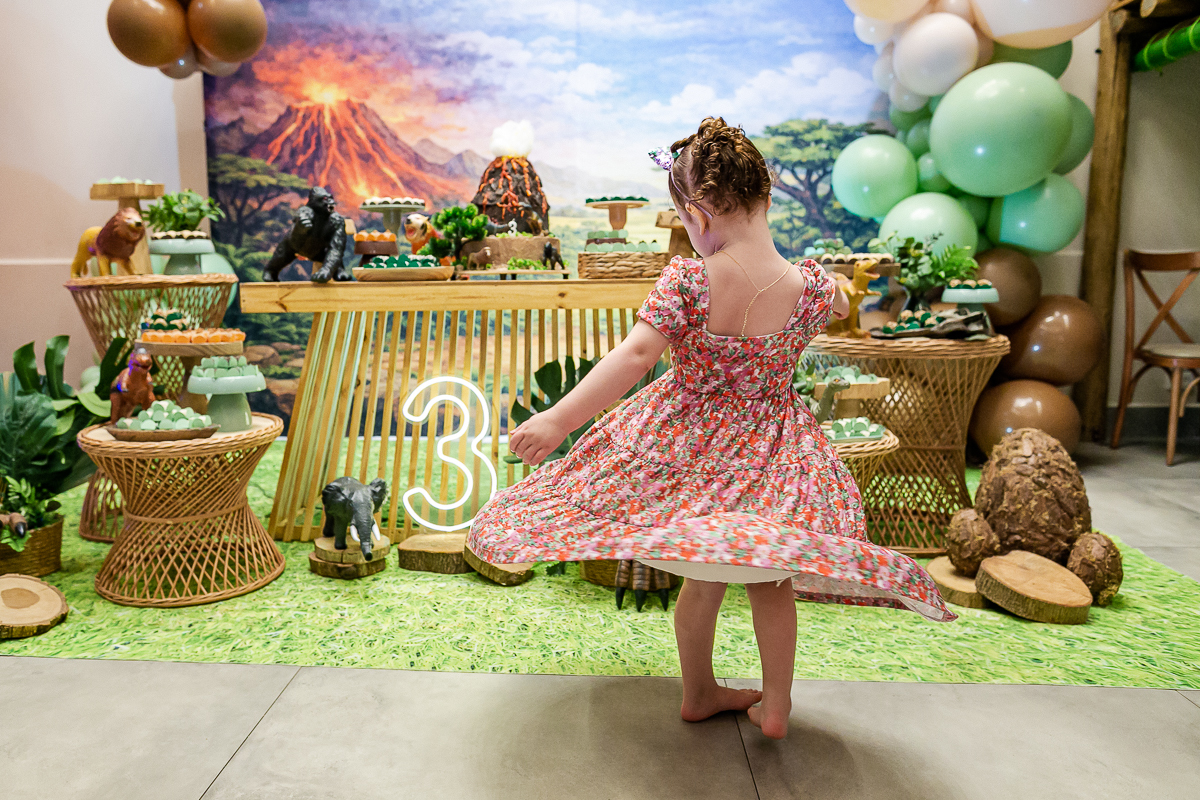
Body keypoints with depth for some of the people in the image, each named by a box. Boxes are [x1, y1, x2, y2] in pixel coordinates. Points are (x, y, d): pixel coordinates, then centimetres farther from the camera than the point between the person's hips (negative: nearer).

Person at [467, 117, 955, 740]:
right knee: (770, 579, 21)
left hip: (685, 442, 0)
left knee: (703, 577, 20)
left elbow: (633, 356, -30)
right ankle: (776, 707, 33)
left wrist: (557, 420, -29)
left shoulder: (684, 280, -22)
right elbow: (838, 306, 8)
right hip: (768, 451, 0)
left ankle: (699, 694, 39)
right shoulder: (811, 286, -15)